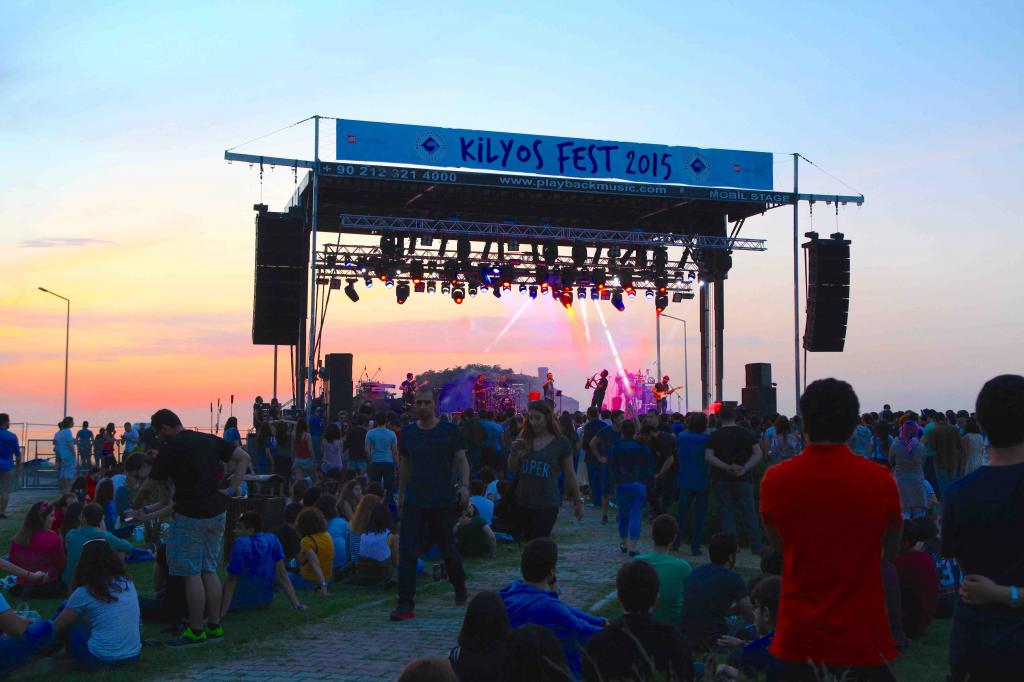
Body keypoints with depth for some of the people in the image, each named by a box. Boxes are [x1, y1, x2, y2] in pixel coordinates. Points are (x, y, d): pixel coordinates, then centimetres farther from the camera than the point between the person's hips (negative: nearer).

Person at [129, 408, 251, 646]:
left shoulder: (171, 447, -9)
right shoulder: (209, 440, 10)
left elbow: (149, 485, -3)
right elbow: (244, 458, 9)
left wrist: (136, 507, 15)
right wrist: (232, 488, 5)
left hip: (190, 516, -7)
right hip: (217, 514, 7)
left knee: (191, 574, 0)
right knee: (209, 571, 14)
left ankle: (195, 631, 4)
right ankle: (215, 626, 18)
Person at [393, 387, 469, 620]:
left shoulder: (450, 431, -3)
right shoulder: (408, 433, 7)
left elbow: (462, 461, -2)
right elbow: (404, 466, 15)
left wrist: (464, 485, -19)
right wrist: (400, 496, 16)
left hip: (442, 502, -2)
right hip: (414, 501, 2)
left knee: (449, 551, 10)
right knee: (407, 553, -8)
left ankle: (460, 590, 36)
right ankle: (405, 605, -4)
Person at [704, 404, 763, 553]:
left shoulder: (713, 436, 0)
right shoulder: (747, 433, 2)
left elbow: (708, 456, -12)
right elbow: (758, 454, -5)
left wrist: (727, 467, -17)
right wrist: (744, 468, -12)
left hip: (720, 479, 0)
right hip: (743, 479, 0)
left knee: (726, 513, 4)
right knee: (749, 512, 6)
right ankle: (756, 547, 7)